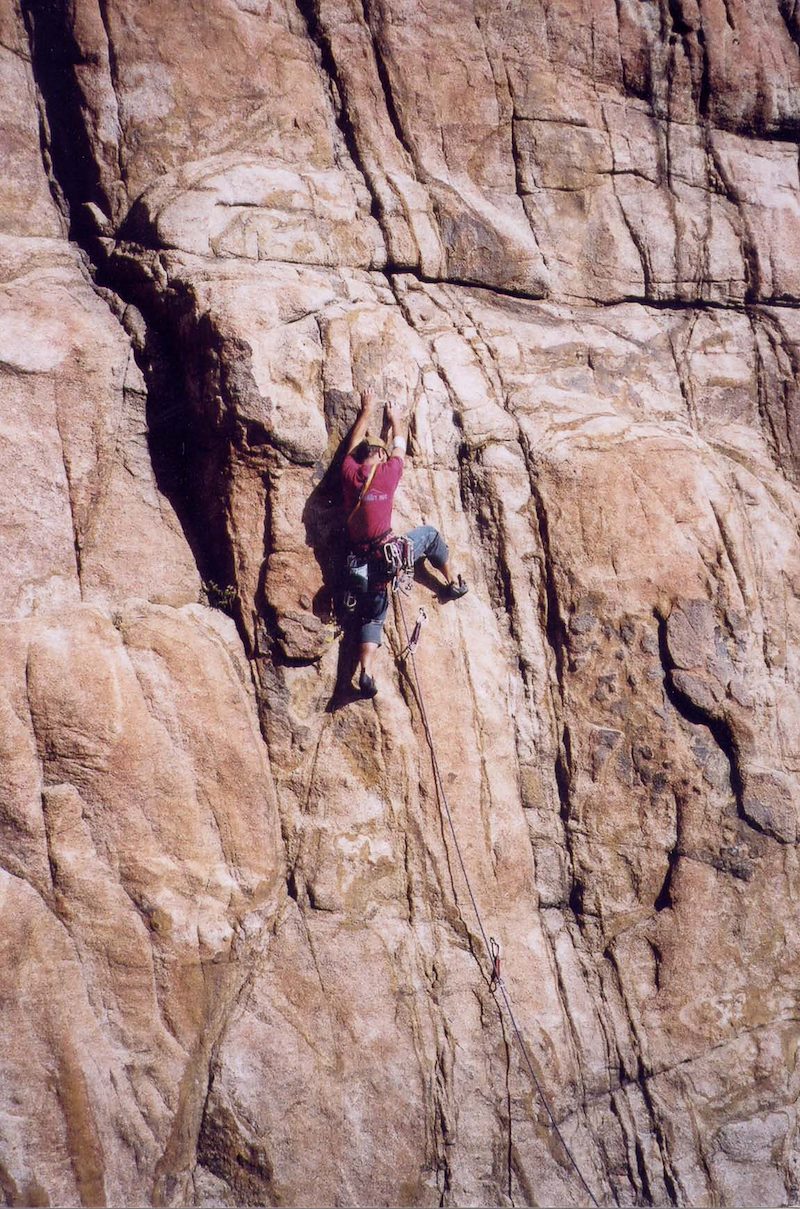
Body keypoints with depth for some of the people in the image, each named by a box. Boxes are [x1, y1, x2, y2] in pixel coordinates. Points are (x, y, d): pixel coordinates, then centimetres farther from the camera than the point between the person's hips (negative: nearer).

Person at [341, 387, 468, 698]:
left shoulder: (349, 473, 3)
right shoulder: (388, 472, -3)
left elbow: (355, 441, 24)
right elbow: (399, 443, 18)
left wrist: (367, 410, 37)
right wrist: (395, 419, 37)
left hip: (361, 562, 3)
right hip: (387, 553, -3)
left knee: (371, 617, 10)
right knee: (430, 534, 23)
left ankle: (366, 672, -8)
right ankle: (453, 583, 34)